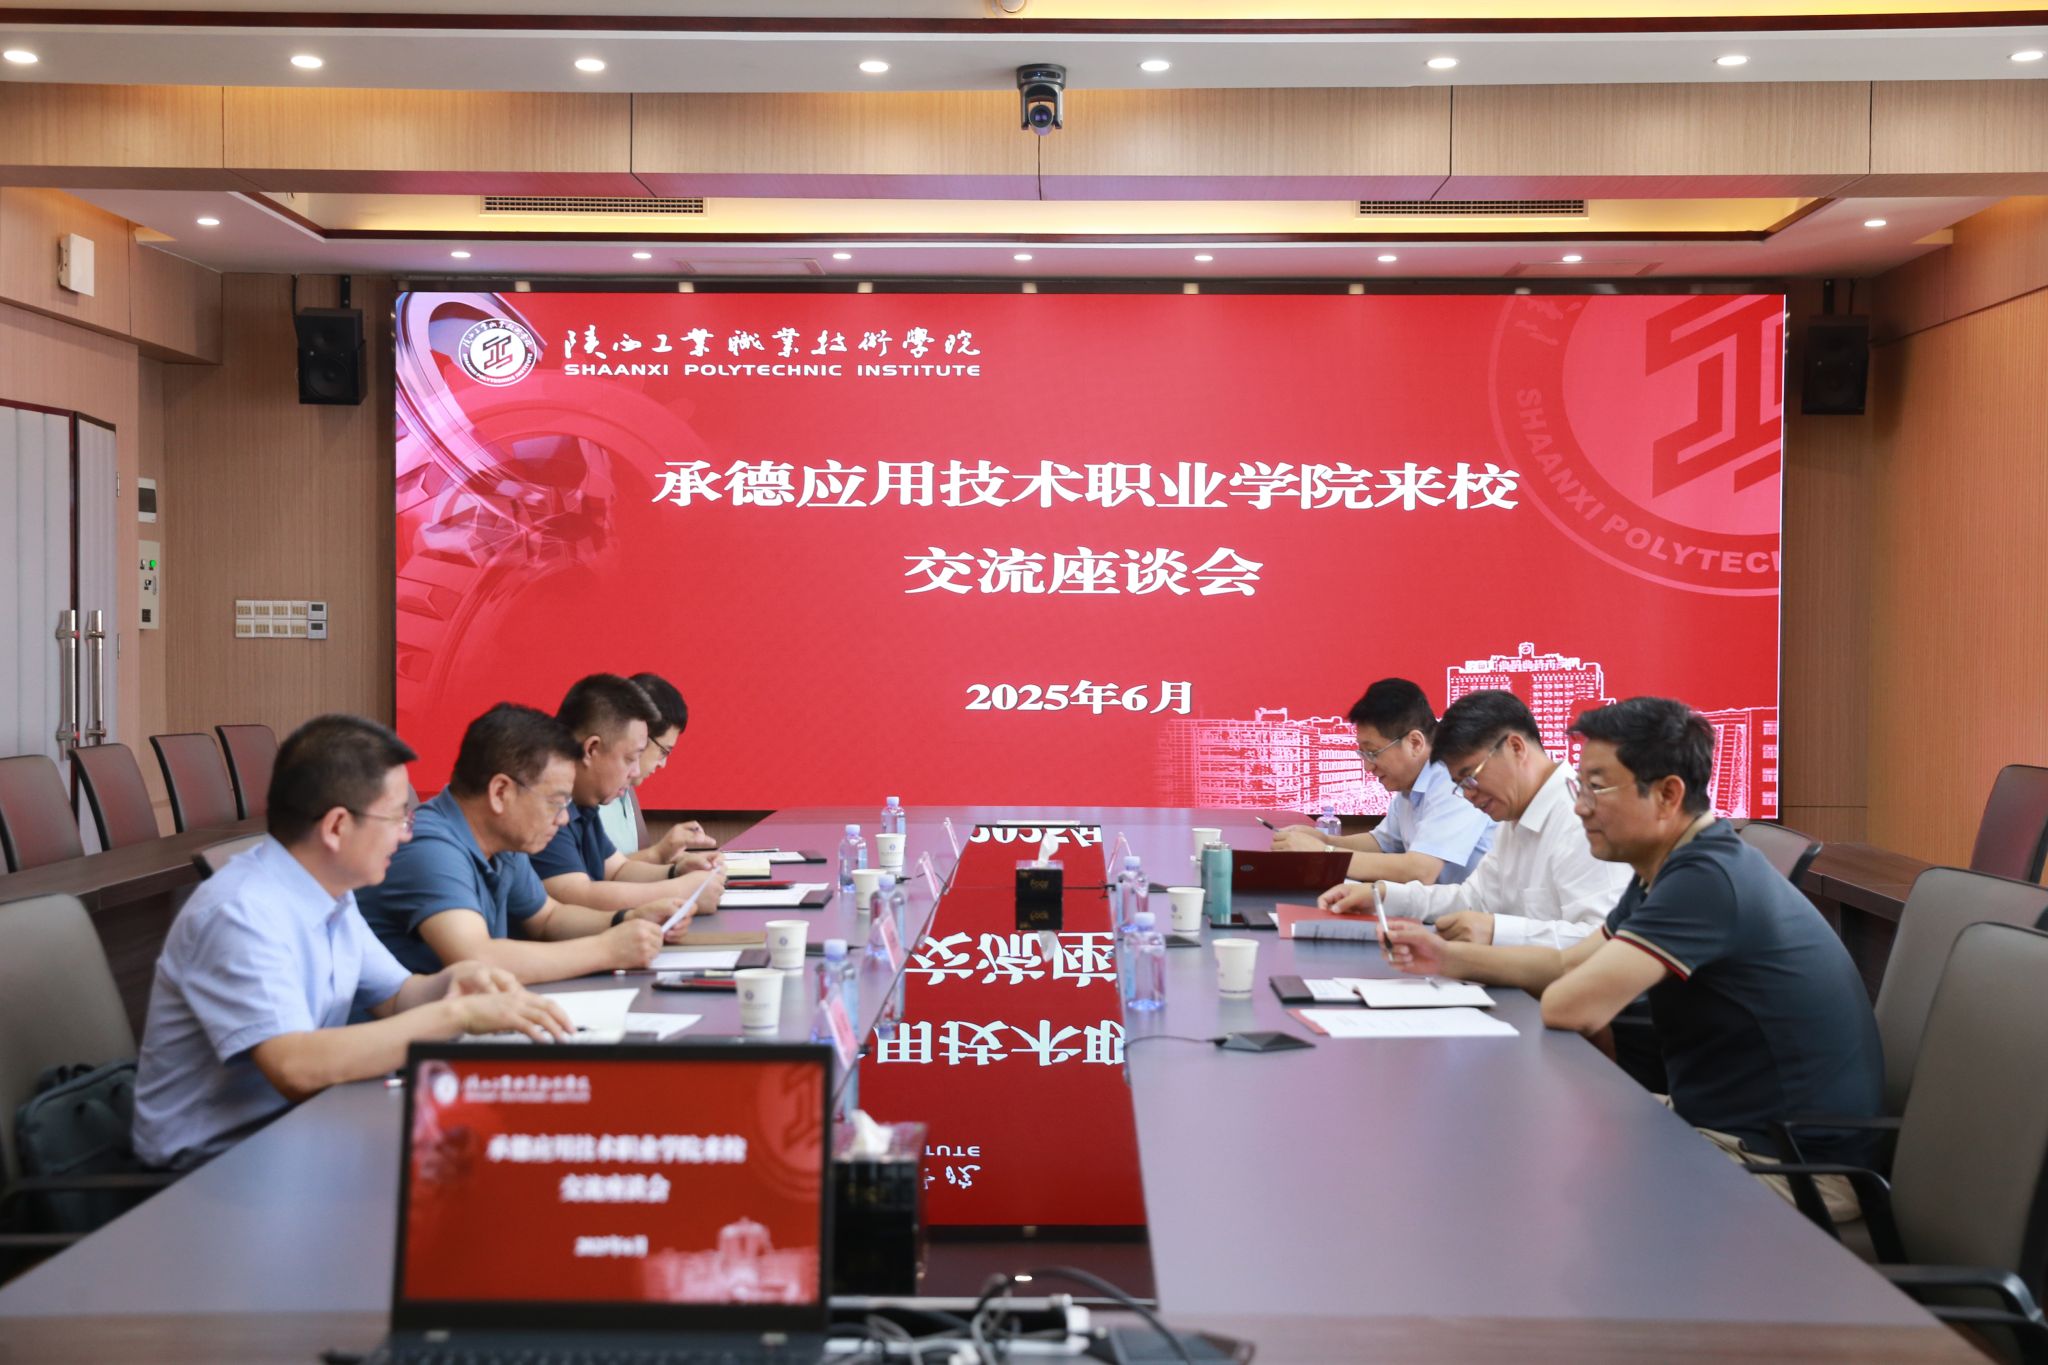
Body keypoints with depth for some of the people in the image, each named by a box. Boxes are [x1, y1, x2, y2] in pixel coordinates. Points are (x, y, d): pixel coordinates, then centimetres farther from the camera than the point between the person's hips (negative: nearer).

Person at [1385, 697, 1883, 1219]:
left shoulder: (1706, 879, -25)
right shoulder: (1668, 871, 8)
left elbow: (1574, 1005, -29)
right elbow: (1569, 964, 20)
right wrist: (1449, 957, 10)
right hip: (1725, 1123, 10)